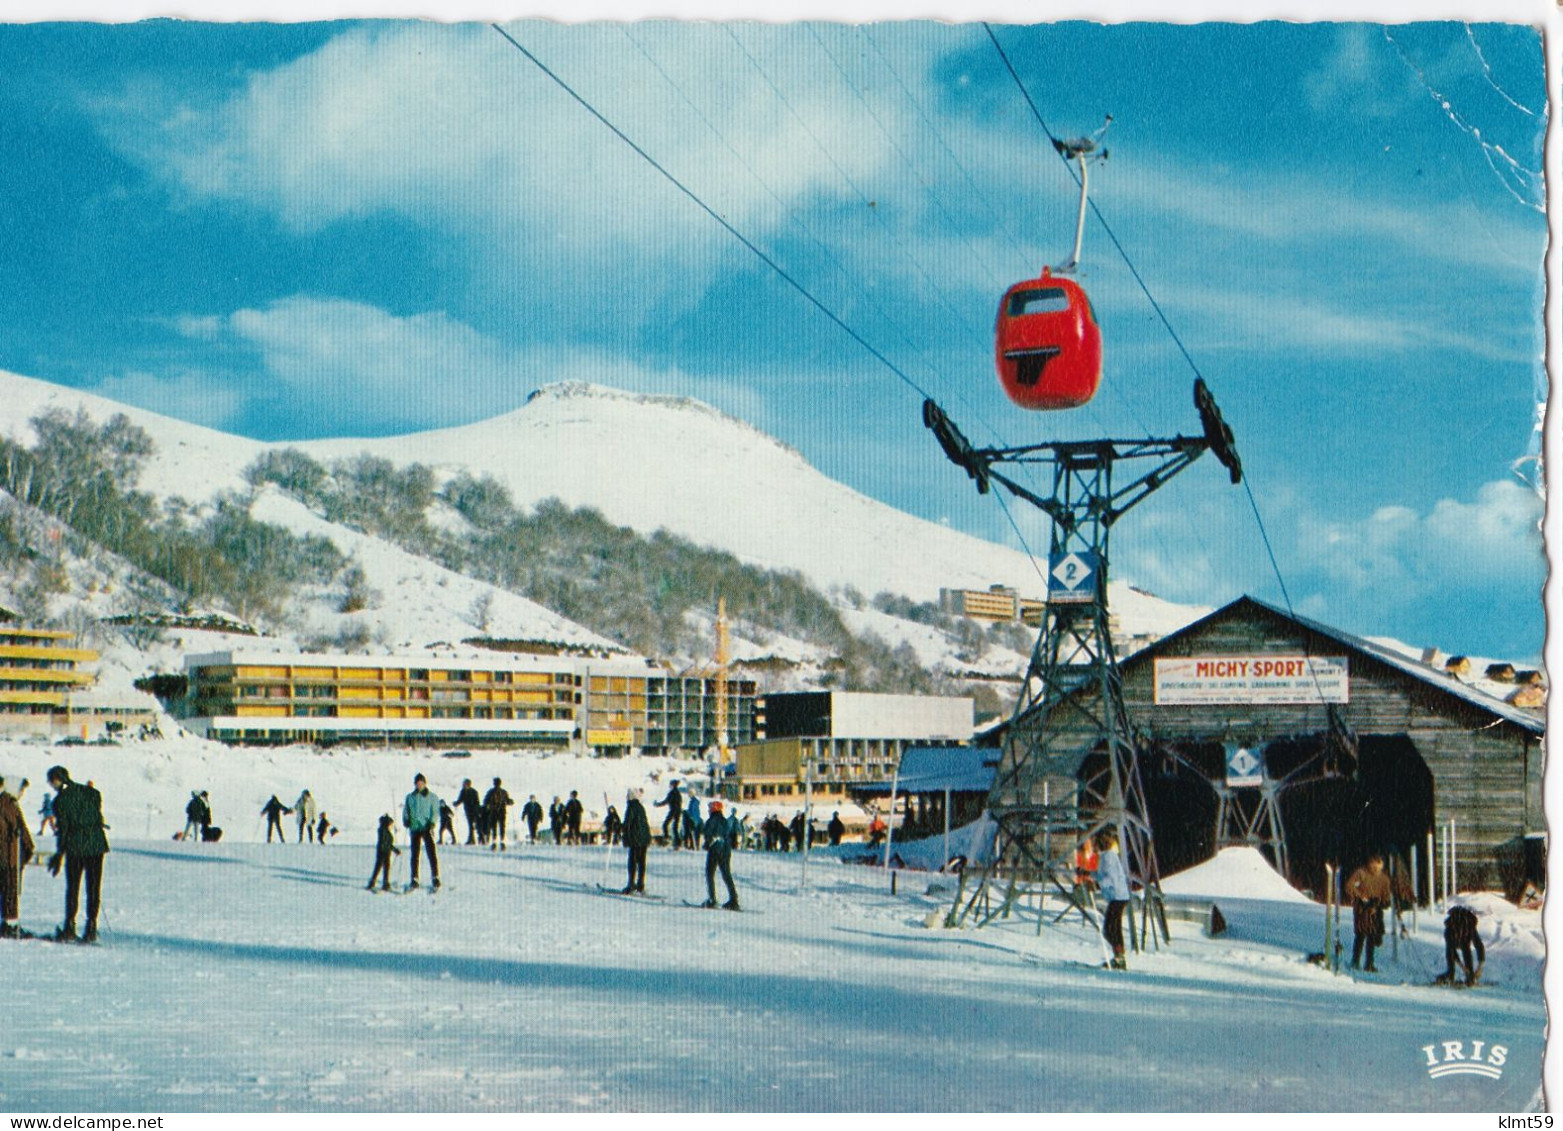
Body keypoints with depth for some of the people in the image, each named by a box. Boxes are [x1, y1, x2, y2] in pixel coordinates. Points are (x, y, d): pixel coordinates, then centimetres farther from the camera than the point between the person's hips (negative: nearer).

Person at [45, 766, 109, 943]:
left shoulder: (60, 800, -5)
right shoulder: (92, 792, 7)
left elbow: (63, 828, -6)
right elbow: (99, 818, 9)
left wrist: (59, 854, 0)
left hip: (75, 847, -3)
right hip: (96, 844, 3)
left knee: (72, 887, 8)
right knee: (93, 887, 6)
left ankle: (70, 929, 6)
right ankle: (91, 929, 3)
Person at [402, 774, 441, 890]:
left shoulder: (432, 797, 3)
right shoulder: (410, 797, 13)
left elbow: (435, 811, -1)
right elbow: (406, 811, 16)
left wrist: (432, 823, -15)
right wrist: (406, 820, -3)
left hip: (427, 828, -3)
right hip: (414, 828, 3)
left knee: (431, 853, -10)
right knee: (414, 855, 5)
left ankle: (435, 879, -9)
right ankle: (414, 880, 11)